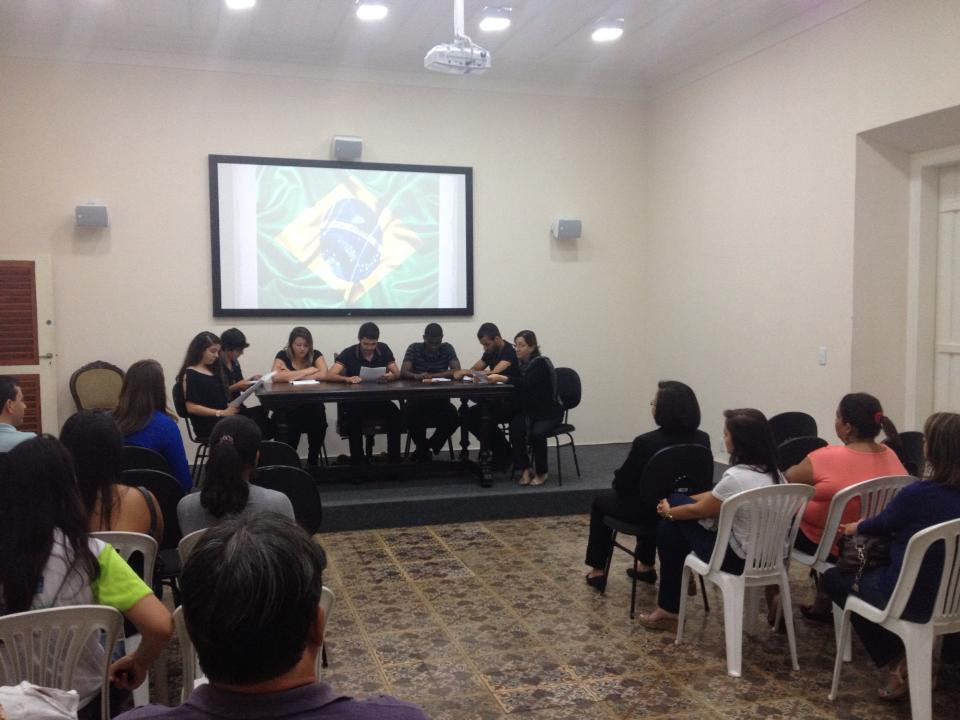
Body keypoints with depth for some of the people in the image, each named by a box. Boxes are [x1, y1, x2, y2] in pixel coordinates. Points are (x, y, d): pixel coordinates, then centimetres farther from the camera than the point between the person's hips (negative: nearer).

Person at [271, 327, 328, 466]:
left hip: (312, 404, 2)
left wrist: (291, 376, -14)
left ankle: (313, 463, 1)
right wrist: (307, 371, -14)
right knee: (292, 426, -25)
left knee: (319, 423, -20)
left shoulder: (316, 355, 2)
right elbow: (276, 377, -20)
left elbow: (323, 375, -16)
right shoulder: (283, 356, -1)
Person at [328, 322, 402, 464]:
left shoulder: (384, 349, 3)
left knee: (395, 414, -27)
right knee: (354, 417, -35)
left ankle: (394, 458, -17)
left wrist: (390, 376, -24)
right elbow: (331, 375, -15)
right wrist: (347, 379, -37)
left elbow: (397, 374, 1)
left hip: (379, 399, 2)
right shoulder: (349, 353, -5)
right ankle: (357, 460, -23)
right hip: (354, 401, -2)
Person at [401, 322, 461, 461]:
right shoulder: (414, 348, -1)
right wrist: (416, 376, -36)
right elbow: (403, 373, -12)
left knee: (454, 418, -27)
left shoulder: (447, 348, 2)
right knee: (411, 417, -33)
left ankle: (424, 448, -2)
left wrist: (431, 376, -23)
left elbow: (457, 371, -11)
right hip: (417, 398, -1)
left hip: (440, 398, 1)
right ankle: (425, 449, -2)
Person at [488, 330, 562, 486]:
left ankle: (541, 473, -9)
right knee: (515, 428, -27)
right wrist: (490, 376, -14)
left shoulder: (541, 363, -15)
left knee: (536, 433, -33)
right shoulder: (521, 363, 9)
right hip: (527, 411, 5)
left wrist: (501, 378, -35)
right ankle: (524, 470, -17)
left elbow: (525, 383, -29)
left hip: (548, 412, -5)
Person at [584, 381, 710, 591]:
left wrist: (618, 480, 10)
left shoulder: (645, 442, -26)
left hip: (650, 513, -5)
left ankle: (598, 570, 32)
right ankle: (646, 566, 42)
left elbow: (622, 483, -13)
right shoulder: (702, 440, -11)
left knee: (601, 501, 25)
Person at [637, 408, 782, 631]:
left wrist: (668, 512, 11)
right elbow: (716, 496, 14)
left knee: (669, 525, 8)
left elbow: (698, 510, -10)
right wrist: (674, 506, 16)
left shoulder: (736, 477, -26)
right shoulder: (772, 472, 2)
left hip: (740, 560, -8)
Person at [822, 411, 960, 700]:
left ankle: (895, 663, 16)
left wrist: (855, 528, 17)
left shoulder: (917, 494, -25)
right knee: (861, 570, 30)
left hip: (913, 599, -7)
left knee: (834, 578, 19)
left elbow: (882, 525, -4)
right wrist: (866, 526, 17)